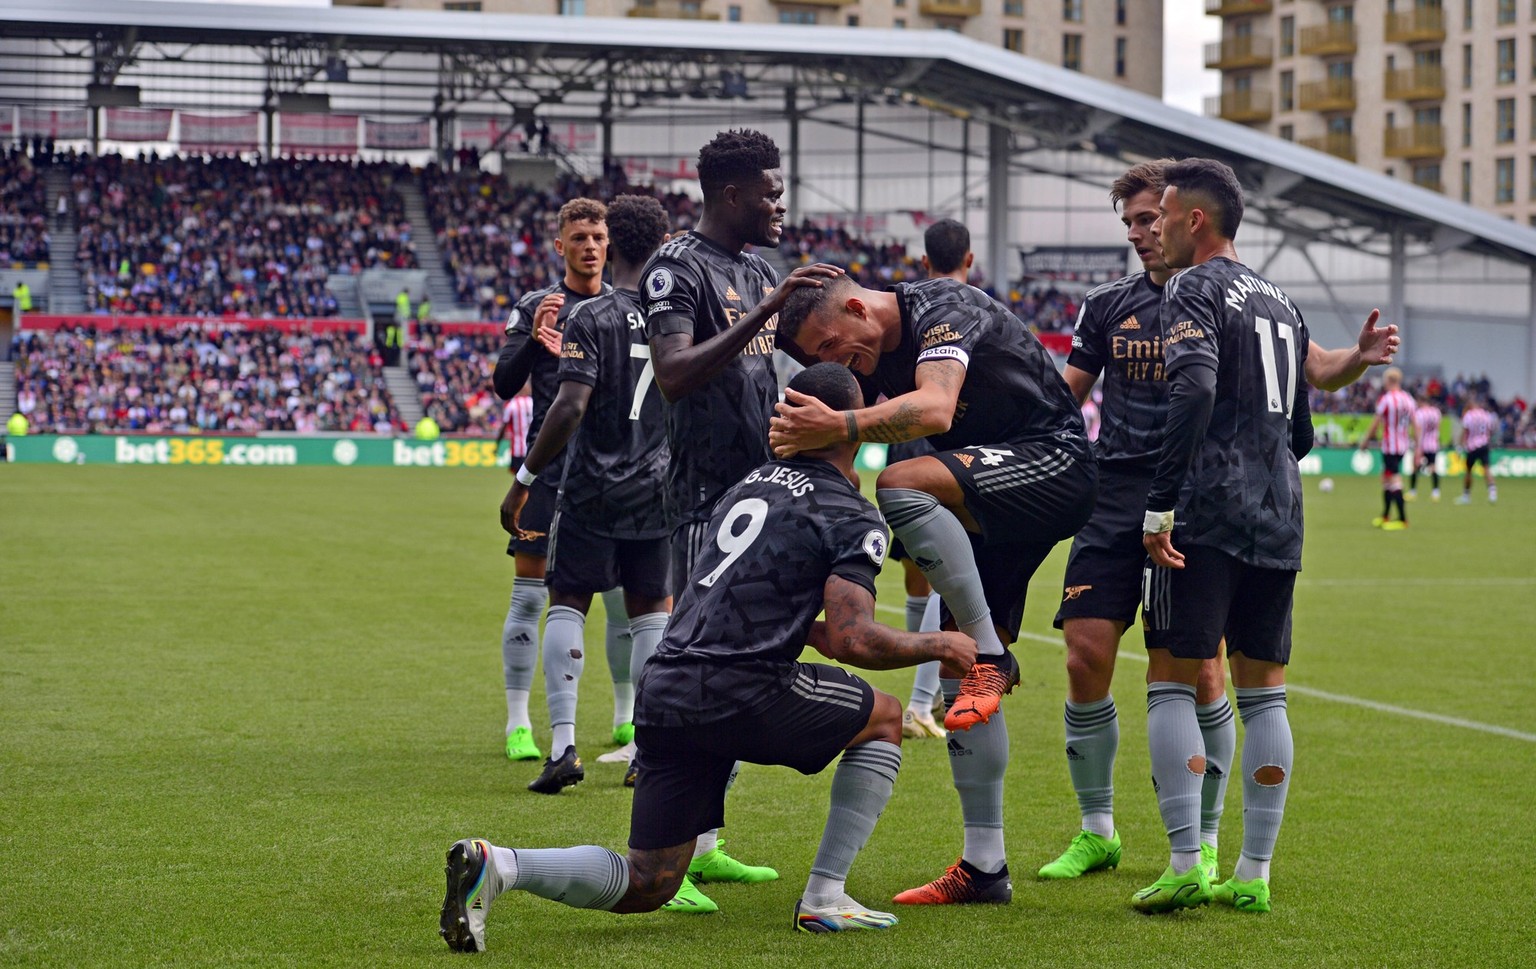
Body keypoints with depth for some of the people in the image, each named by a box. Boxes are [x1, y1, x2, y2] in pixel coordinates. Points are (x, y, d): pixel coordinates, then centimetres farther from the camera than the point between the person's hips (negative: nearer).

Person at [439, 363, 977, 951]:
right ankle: (823, 898, 12)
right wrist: (939, 647, 4)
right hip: (738, 692, -7)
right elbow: (855, 641, -12)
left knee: (645, 887, 13)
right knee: (885, 717, 18)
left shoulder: (753, 482, 22)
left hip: (662, 695, 7)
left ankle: (498, 864, -10)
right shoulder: (853, 517, -1)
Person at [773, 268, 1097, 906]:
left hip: (1053, 465, -9)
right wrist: (800, 440, -18)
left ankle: (990, 657, -25)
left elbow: (935, 410, -36)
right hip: (987, 510, 9)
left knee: (900, 485, -33)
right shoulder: (872, 359, 8)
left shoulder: (943, 309, -18)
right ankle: (984, 866, 6)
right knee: (960, 678, 2)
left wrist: (842, 425, -49)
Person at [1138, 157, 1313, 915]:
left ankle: (1186, 864, -10)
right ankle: (1254, 874, 9)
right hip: (1279, 522, 7)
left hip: (1206, 515, -7)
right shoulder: (1281, 303, 21)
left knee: (1173, 681, -3)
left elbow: (1195, 390, -21)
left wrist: (1161, 506, -21)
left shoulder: (1194, 291, -4)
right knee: (1262, 691, 9)